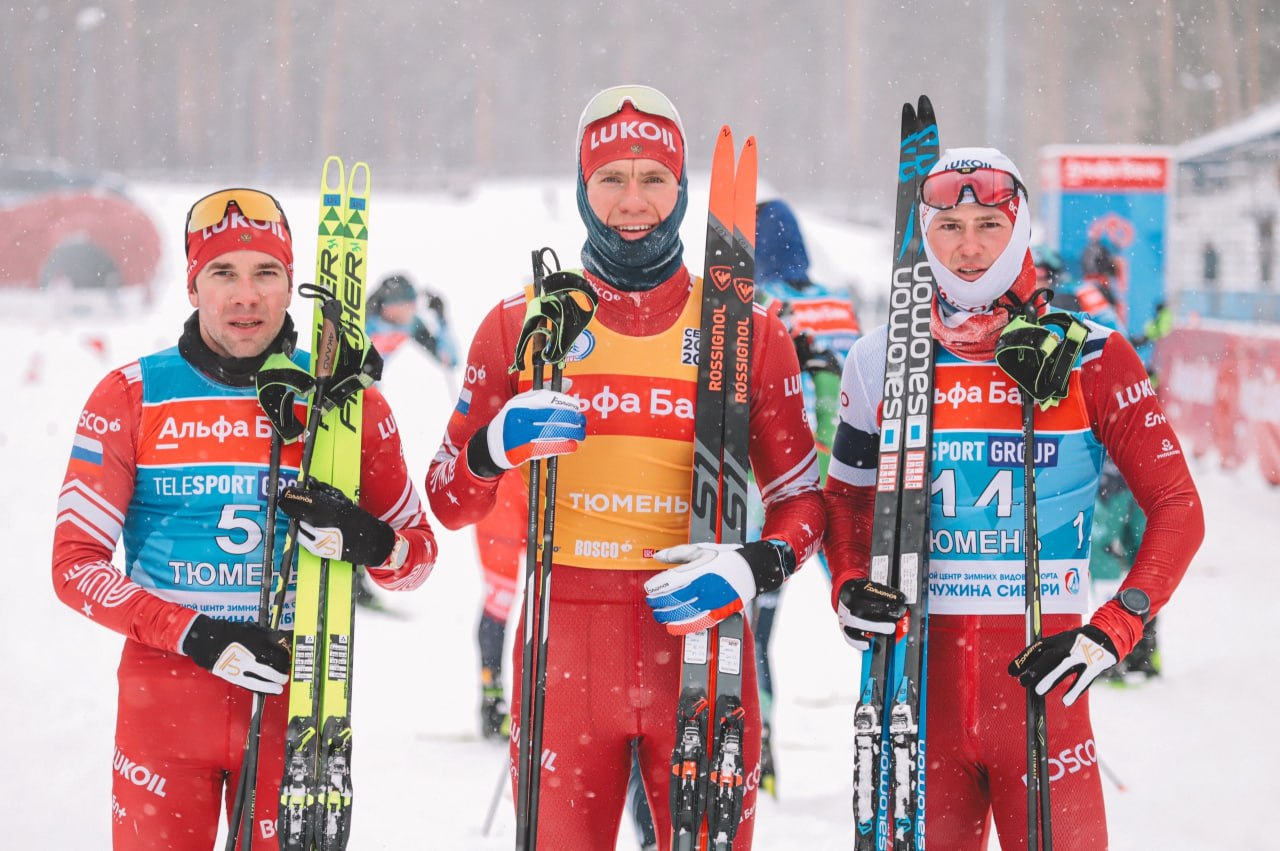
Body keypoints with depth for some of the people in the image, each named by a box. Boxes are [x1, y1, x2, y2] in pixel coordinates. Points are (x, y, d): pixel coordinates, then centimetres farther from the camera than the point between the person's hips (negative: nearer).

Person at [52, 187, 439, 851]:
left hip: (295, 697, 1)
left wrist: (366, 540, -15)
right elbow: (75, 563, -3)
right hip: (164, 692, -1)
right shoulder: (131, 398, -1)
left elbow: (418, 554, 9)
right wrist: (196, 636, -15)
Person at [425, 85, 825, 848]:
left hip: (700, 635, 0)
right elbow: (450, 501, 8)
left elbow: (804, 499, 10)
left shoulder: (746, 329, 6)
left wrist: (757, 568, -12)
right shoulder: (522, 323, 6)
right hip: (565, 643, 0)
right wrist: (496, 446, -14)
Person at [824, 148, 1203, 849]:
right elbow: (847, 499, 19)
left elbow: (1177, 508, 2)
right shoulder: (883, 360, 7)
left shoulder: (1088, 358, 0)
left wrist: (1113, 631, -10)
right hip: (919, 671, 2)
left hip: (1040, 669, -2)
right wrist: (850, 591, 0)